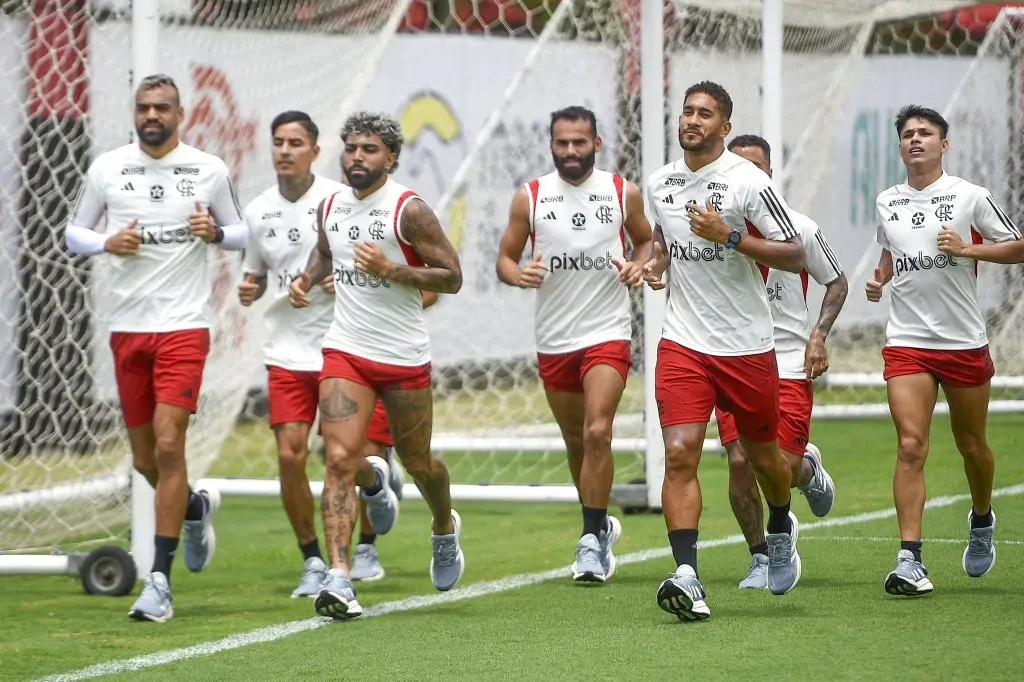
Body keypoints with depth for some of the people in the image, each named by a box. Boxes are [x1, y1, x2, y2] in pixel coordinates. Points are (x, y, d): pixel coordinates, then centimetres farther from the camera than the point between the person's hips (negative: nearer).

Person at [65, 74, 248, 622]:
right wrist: (108, 242, -10)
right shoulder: (106, 169, 3)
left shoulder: (209, 171, 1)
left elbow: (241, 233, 11)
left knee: (168, 445, -15)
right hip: (126, 327, 3)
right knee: (144, 460, 9)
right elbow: (73, 233, 10)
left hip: (184, 326, -3)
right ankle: (195, 508, 43)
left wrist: (215, 232, -11)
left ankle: (160, 580, -11)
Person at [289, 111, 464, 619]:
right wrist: (307, 278, 8)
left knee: (416, 461, 14)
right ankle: (338, 578, -20)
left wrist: (390, 270, -23)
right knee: (339, 459, -14)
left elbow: (452, 277, -11)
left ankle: (445, 529, 48)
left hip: (405, 357, -3)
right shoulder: (330, 208, 5)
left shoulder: (408, 210, -12)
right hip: (345, 352, 3)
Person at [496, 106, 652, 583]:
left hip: (608, 333, -2)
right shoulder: (529, 198, 1)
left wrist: (639, 265, -6)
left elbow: (646, 240, 15)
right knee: (575, 440, 13)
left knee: (597, 432, -18)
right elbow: (505, 257, 6)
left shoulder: (624, 194, 1)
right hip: (553, 340, 2)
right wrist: (519, 274, -16)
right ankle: (600, 524, 34)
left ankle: (592, 538, -13)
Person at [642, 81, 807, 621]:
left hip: (747, 347, -3)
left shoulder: (747, 181, -10)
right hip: (682, 341, 3)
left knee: (763, 455, 13)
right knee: (679, 455, -15)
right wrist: (655, 263, 6)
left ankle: (781, 530, 46)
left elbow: (795, 256, -11)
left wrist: (730, 237, -22)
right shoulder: (659, 184, 6)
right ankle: (687, 577, -21)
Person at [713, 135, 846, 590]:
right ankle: (760, 559, 8)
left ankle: (809, 471, 31)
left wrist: (818, 336, -2)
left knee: (781, 469, -8)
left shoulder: (799, 228, -2)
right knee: (740, 463, -11)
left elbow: (837, 283, 10)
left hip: (788, 362, -1)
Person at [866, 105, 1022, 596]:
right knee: (910, 447, -13)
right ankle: (910, 559, -16)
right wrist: (879, 279, 7)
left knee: (971, 446, 12)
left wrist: (967, 248, -15)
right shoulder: (886, 203, 8)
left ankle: (982, 523, 41)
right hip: (906, 341, 1)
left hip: (964, 341, -1)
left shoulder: (969, 196, -3)